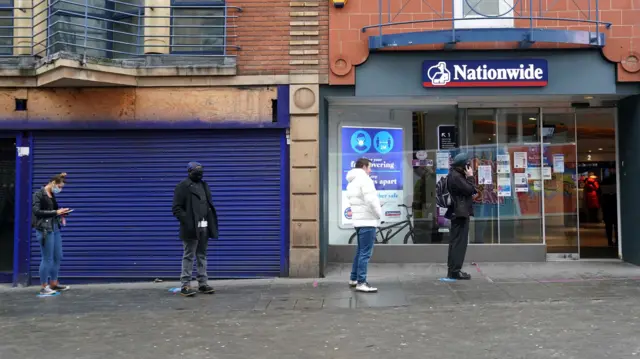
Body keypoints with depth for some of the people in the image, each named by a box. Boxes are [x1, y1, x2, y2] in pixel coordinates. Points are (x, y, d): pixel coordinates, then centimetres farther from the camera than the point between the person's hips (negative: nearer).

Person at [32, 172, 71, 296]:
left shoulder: (52, 195, 13)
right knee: (47, 259, -3)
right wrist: (56, 212, -19)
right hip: (45, 230, -8)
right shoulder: (39, 194, -9)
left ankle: (54, 284, 25)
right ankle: (44, 287, 7)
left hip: (55, 228, 8)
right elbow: (36, 211, -18)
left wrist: (60, 214, 3)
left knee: (58, 257, 13)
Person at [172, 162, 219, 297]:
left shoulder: (204, 185, 16)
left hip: (204, 227, 7)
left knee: (202, 256, 11)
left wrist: (212, 223, 9)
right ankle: (185, 285, 3)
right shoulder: (182, 186, -5)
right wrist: (187, 222, -19)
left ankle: (203, 283, 16)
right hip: (192, 228, -6)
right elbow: (176, 208, -9)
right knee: (189, 257, -2)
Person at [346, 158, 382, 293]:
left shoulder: (352, 182, 19)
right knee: (365, 253, -9)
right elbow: (371, 200, -19)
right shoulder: (364, 179, -12)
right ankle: (361, 283, -10)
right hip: (367, 221, -10)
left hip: (359, 220, 10)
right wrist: (379, 214, -8)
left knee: (360, 251, 18)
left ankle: (353, 279, 24)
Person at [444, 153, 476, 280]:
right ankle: (455, 271, -9)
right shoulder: (456, 176, -16)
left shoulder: (456, 175, 17)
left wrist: (468, 177, 8)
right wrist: (470, 176, -10)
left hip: (458, 212, 11)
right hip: (460, 213, -11)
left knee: (456, 242, 13)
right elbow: (470, 190, -19)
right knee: (459, 242, -9)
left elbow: (470, 190, 19)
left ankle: (452, 270, 18)